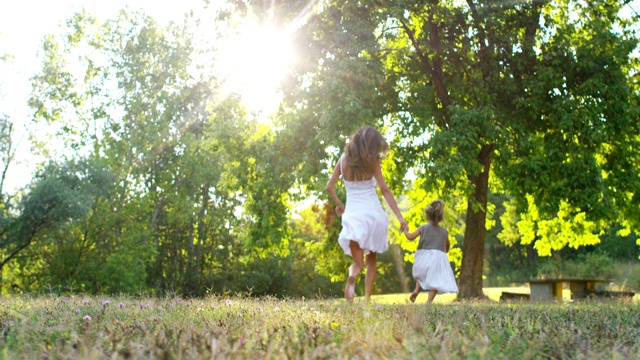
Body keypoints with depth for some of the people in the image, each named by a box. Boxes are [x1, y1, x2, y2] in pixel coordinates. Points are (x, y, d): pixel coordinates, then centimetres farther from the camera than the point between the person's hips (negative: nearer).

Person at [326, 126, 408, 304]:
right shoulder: (371, 161, -6)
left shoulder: (344, 159, 3)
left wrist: (339, 204, 22)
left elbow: (329, 187, 5)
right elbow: (384, 189, -11)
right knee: (371, 260, 16)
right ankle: (367, 298, 4)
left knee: (358, 263, 6)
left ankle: (351, 278, -29)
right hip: (373, 213, -1)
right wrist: (399, 216, -12)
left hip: (352, 214, 1)